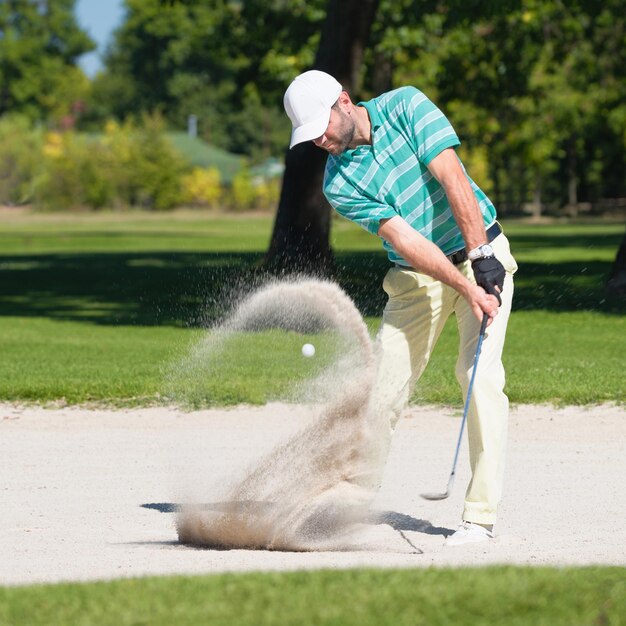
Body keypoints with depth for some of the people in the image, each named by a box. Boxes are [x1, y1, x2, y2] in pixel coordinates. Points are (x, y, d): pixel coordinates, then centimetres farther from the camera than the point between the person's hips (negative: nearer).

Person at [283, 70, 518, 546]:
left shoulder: (406, 106, -12)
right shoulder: (339, 184, -9)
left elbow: (453, 178, -20)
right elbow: (405, 239, -19)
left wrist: (482, 258, -27)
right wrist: (466, 289, -28)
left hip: (482, 258, -3)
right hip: (418, 276, 3)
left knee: (480, 375, -17)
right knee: (385, 383, -2)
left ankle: (481, 515, -16)